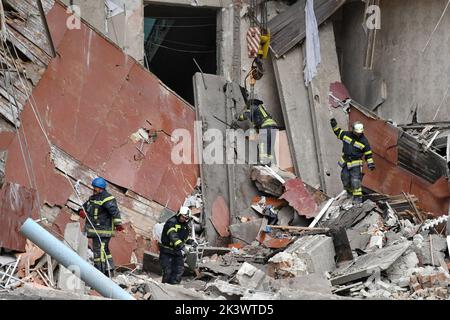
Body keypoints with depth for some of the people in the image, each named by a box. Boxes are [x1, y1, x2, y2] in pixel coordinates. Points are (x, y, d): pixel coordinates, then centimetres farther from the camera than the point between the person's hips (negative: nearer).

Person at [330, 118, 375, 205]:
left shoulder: (364, 141, -10)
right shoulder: (346, 135, -1)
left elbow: (368, 154, -3)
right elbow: (338, 132, 19)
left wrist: (371, 163, -10)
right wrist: (334, 125, 8)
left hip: (356, 164, -5)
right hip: (345, 162, 5)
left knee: (355, 180, -13)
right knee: (345, 178, 11)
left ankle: (358, 197, -7)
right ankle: (350, 191, 37)